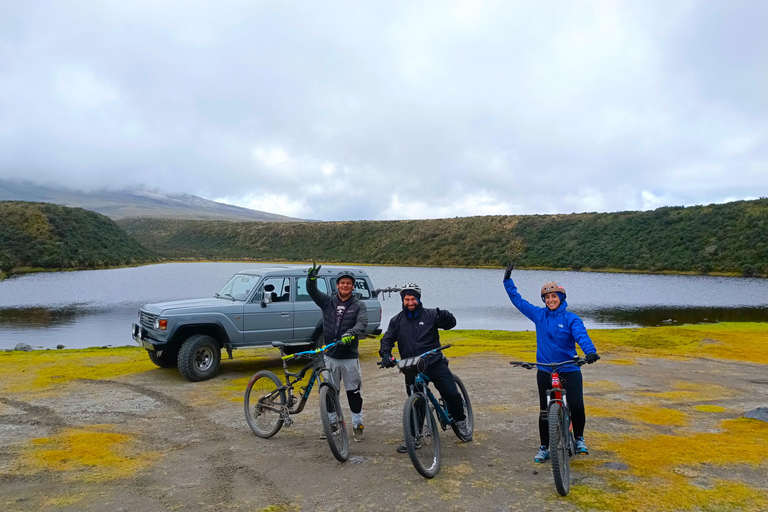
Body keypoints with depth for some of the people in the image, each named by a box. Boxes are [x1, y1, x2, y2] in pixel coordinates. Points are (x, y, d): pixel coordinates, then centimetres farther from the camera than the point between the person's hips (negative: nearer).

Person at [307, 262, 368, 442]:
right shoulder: (328, 301, 4)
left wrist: (351, 333, -39)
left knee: (354, 392, 4)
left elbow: (362, 324, -19)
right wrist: (311, 279, -33)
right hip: (330, 356, 2)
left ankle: (358, 424, 19)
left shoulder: (359, 305, -2)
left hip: (350, 357, -2)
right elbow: (313, 292, -12)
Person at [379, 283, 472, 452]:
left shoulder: (430, 315, 2)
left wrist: (446, 317, -29)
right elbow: (387, 339, 6)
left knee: (452, 394, -10)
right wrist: (385, 354, -14)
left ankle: (460, 421, 18)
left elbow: (451, 324, -5)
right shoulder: (397, 320, 9)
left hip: (435, 363, -1)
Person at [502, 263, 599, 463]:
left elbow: (581, 335, -20)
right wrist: (507, 280, 1)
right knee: (545, 411, 9)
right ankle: (544, 448, 24)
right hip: (545, 370, 2)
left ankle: (579, 438, 17)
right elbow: (517, 300, 6)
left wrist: (590, 351, -39)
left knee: (576, 405, -12)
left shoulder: (571, 318, -5)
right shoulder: (539, 315, 2)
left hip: (569, 370, -2)